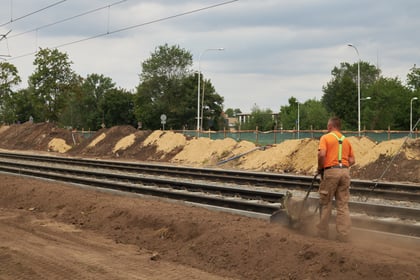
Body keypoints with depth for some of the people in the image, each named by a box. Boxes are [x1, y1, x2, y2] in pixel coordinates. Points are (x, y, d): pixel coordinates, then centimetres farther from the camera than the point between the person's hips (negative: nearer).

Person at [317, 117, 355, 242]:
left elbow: (322, 154, -15)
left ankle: (322, 233, 13)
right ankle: (343, 236, 4)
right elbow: (352, 160, 11)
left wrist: (320, 168, -2)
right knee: (343, 205, 6)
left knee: (325, 204, 7)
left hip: (331, 171, -4)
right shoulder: (346, 140, 16)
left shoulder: (325, 138, 0)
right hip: (345, 171, 4)